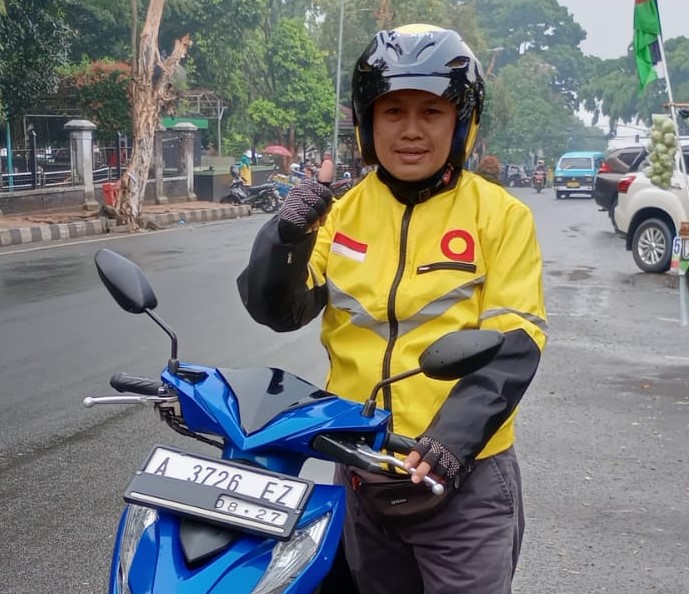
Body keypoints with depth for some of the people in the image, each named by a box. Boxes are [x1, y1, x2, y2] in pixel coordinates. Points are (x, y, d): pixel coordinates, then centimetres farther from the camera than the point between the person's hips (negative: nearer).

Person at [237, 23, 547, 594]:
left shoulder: (500, 214, -6)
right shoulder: (342, 213, 3)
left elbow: (512, 343, -10)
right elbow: (275, 311, -1)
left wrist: (453, 438, -23)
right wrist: (286, 236, -20)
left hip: (465, 474, -3)